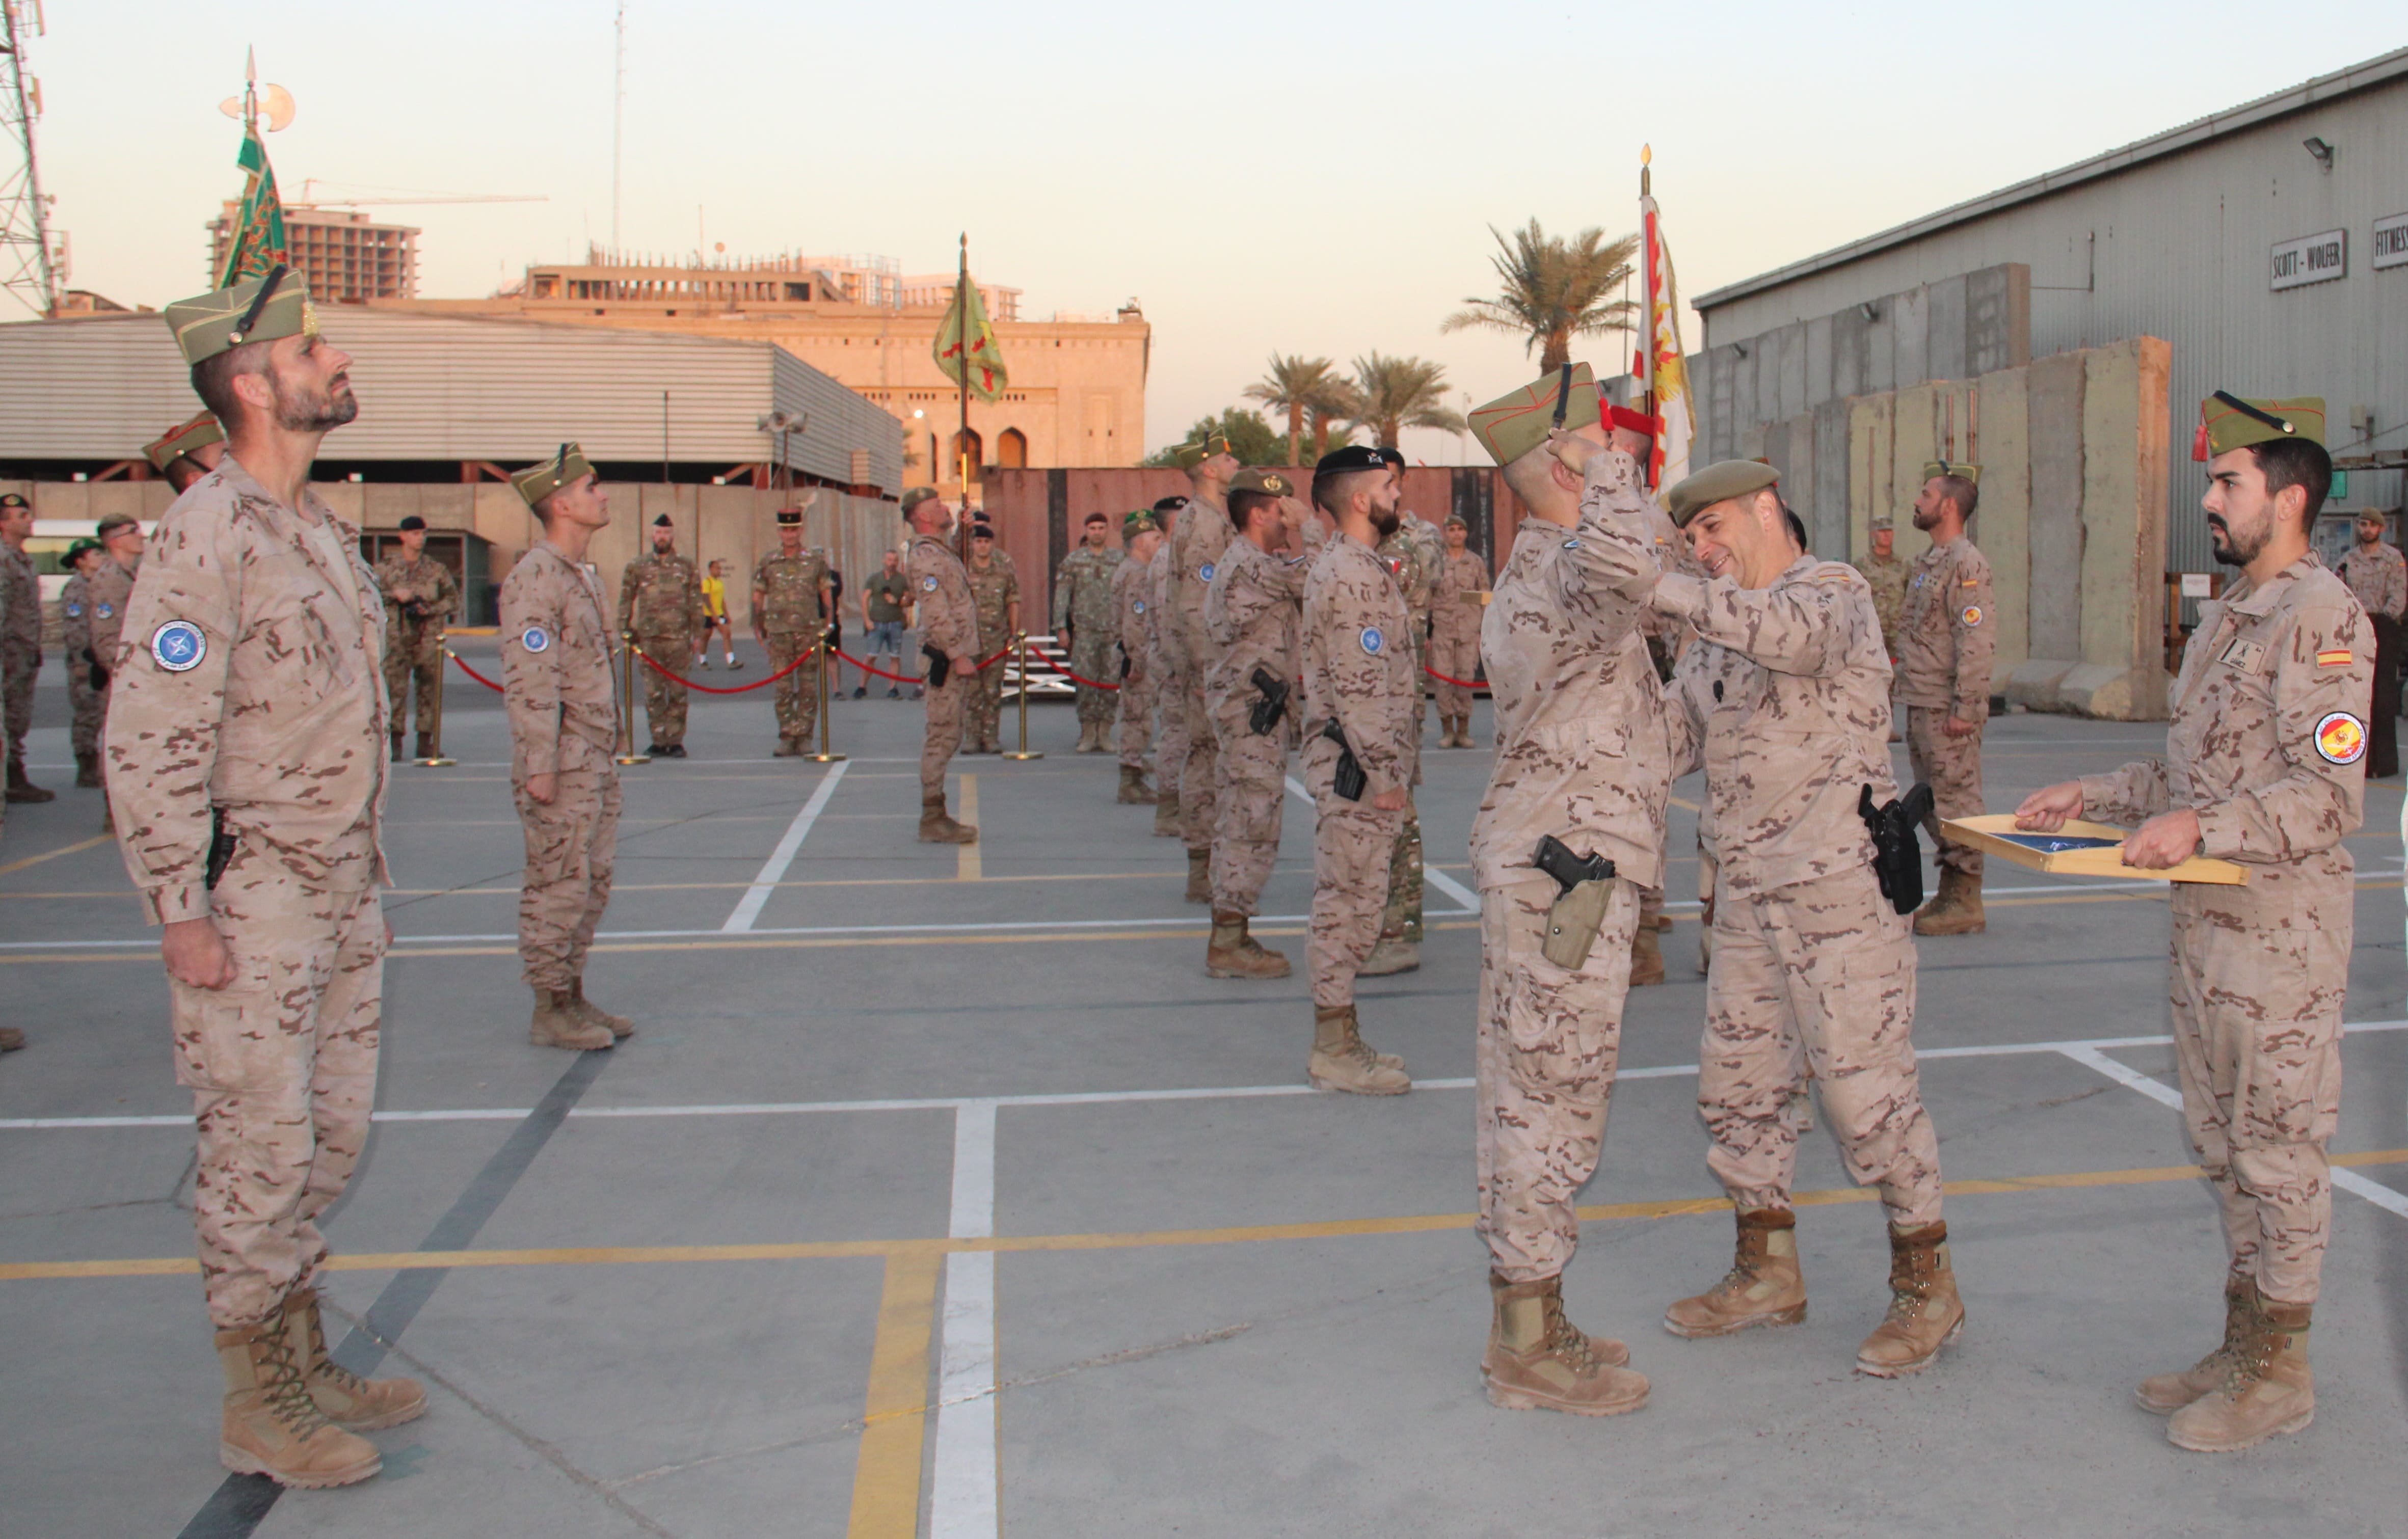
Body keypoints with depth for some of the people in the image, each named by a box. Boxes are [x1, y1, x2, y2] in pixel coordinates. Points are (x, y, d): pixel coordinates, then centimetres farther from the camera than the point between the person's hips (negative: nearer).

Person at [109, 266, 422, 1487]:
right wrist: (181, 912, -18)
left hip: (340, 889, 8)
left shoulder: (319, 525, 13)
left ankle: (304, 1362, 29)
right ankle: (258, 1409, 14)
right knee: (259, 1150, 1)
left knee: (329, 1135, 15)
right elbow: (148, 739, -18)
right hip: (250, 899, -8)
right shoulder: (206, 532, -15)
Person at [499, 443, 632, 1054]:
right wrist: (540, 767, -22)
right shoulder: (534, 579, -15)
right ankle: (550, 1012, 6)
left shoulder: (583, 577, 15)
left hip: (597, 762, 9)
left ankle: (573, 998, 23)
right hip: (562, 767, -9)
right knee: (558, 887, -3)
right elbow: (529, 681, -20)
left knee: (591, 882, 14)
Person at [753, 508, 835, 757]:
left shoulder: (816, 560, 5)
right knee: (783, 687, 0)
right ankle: (787, 739, 4)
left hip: (809, 632, 0)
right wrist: (759, 629, 9)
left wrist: (828, 626, 5)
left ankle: (804, 737, 7)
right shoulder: (768, 563, 6)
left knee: (808, 687, 1)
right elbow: (758, 598, 12)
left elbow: (827, 597, 10)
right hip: (779, 633, 1)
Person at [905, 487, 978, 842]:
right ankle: (932, 820, -6)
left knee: (947, 738, 13)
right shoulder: (927, 557, -15)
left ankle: (937, 816, 18)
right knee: (942, 737, -8)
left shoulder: (941, 552, 18)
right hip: (945, 659, -10)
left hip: (954, 659, 10)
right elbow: (936, 615, -23)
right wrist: (958, 655, -23)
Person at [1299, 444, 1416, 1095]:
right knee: (1351, 901, -4)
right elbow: (1359, 688, -22)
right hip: (1356, 769, -10)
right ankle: (1336, 1052, 2)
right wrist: (1384, 773, -20)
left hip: (1362, 766, 10)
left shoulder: (1358, 566, 17)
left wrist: (1398, 762, 19)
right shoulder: (1351, 576, -16)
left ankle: (1338, 1039, 21)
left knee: (1350, 901, 14)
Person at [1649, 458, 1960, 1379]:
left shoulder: (1832, 589, -7)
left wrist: (1667, 590, -37)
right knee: (1737, 1079, 11)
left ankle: (1926, 1283, 12)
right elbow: (1672, 733, 10)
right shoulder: (1718, 634, 17)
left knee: (1865, 1086, -4)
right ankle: (1767, 1273, 25)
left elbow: (1794, 633, -32)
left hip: (1840, 887, -8)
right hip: (1748, 891, 8)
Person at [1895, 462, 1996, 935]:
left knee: (1957, 800, -4)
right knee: (1931, 803, 14)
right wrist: (1903, 684, 18)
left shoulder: (1966, 564, -13)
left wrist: (1965, 707, -22)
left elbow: (1977, 641, -20)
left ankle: (1966, 903, 2)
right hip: (1920, 704, 10)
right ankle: (1948, 895, 22)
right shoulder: (1927, 562, 16)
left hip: (1947, 710, -10)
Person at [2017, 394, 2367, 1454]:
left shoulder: (2323, 618, -14)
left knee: (2279, 1147, 2)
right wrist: (2094, 798, 12)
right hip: (2204, 924, 9)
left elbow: (2328, 793, -21)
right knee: (2224, 1145, 16)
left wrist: (2201, 828, -30)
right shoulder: (2226, 618, 15)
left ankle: (2280, 1371, 14)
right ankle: (2243, 1343, 28)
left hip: (2281, 931, -9)